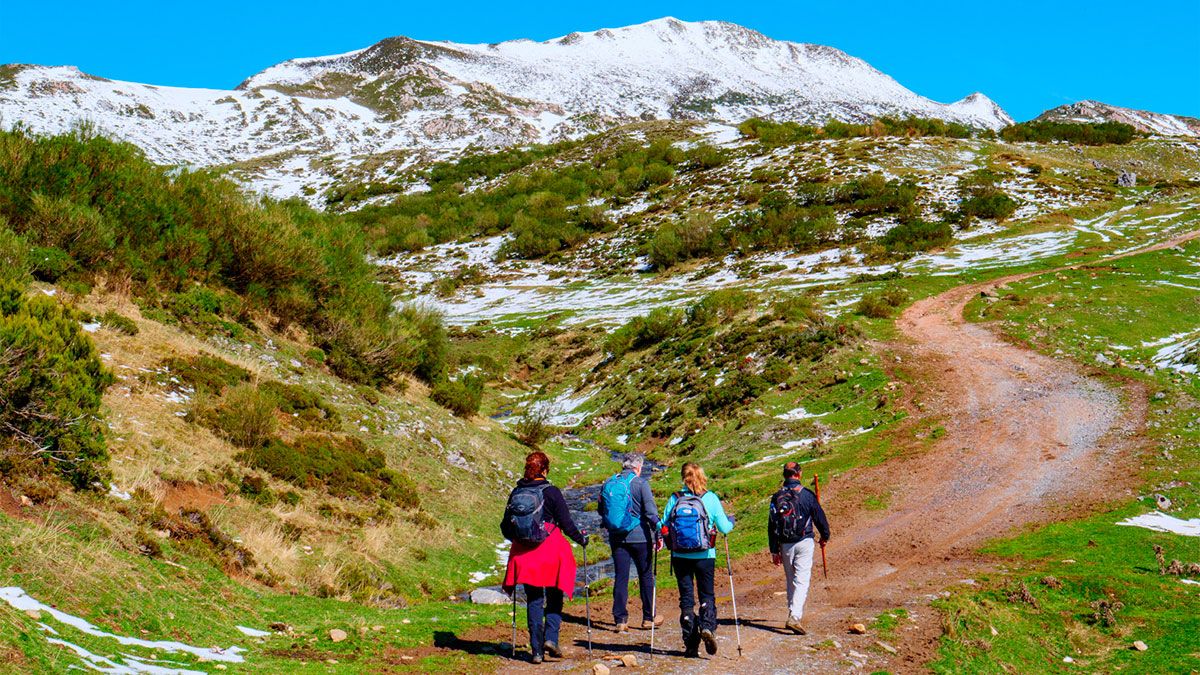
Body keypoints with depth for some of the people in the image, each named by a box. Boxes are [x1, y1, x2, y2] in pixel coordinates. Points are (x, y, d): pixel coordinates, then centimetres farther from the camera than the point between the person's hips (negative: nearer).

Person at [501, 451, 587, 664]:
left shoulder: (516, 493, 2)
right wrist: (581, 539, 10)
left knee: (533, 600, 10)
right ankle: (551, 637, -5)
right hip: (550, 552, -3)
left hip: (523, 554, 3)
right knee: (554, 598, 13)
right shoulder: (551, 492, -10)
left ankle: (536, 650, 8)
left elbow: (505, 527, 9)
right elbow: (566, 524, -8)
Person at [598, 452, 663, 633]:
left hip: (616, 538, 4)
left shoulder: (608, 484, 5)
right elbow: (651, 511, -14)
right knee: (646, 576, 11)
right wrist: (658, 534, -10)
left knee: (620, 577, 6)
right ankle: (648, 617, 19)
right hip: (640, 536, -3)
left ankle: (620, 620, 2)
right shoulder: (640, 483, -9)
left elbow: (601, 511, 14)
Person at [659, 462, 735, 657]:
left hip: (680, 556, 1)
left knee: (686, 597, 9)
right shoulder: (710, 498, -6)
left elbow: (662, 526, -5)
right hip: (705, 556, -1)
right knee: (707, 595, 13)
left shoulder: (675, 499, -4)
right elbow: (724, 528, -3)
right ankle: (707, 626, -15)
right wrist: (731, 521, 18)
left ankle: (691, 644, 6)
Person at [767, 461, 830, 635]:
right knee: (802, 580, -6)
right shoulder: (806, 494, -7)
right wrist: (824, 536, 20)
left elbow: (771, 526, 2)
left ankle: (794, 614, 21)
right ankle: (794, 616, -19)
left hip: (785, 544, 3)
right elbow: (820, 517, 1)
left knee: (791, 580, 16)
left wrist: (774, 551, 8)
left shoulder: (776, 497, 1)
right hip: (804, 542, -3)